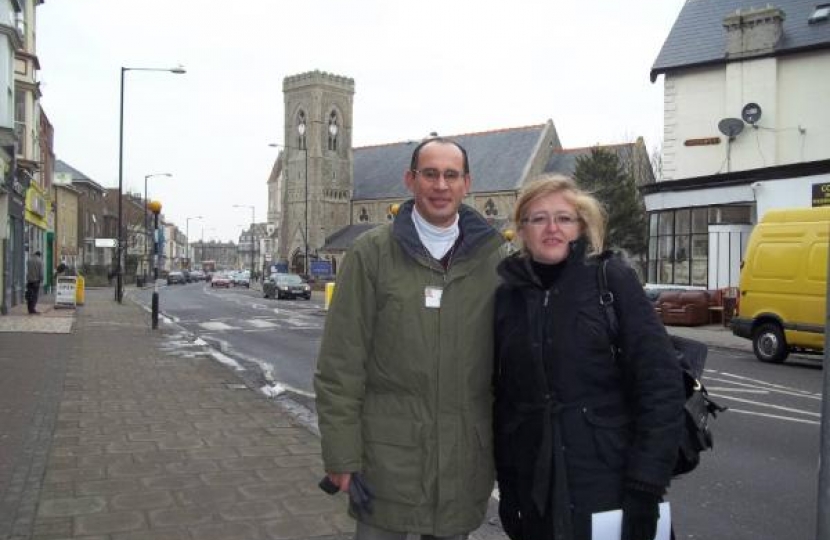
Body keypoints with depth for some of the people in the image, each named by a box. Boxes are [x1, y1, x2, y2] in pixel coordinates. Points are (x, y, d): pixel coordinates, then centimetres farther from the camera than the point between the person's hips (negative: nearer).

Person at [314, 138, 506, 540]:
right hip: (388, 453, -2)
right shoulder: (371, 252, -5)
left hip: (466, 456, 2)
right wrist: (341, 454, -8)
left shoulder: (494, 257, 3)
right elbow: (340, 363, -6)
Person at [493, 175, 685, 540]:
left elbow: (660, 383, -11)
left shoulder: (612, 279, -7)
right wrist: (506, 485, 6)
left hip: (610, 487, -3)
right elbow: (502, 395, 7)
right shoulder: (507, 294, 3)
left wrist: (646, 487, -15)